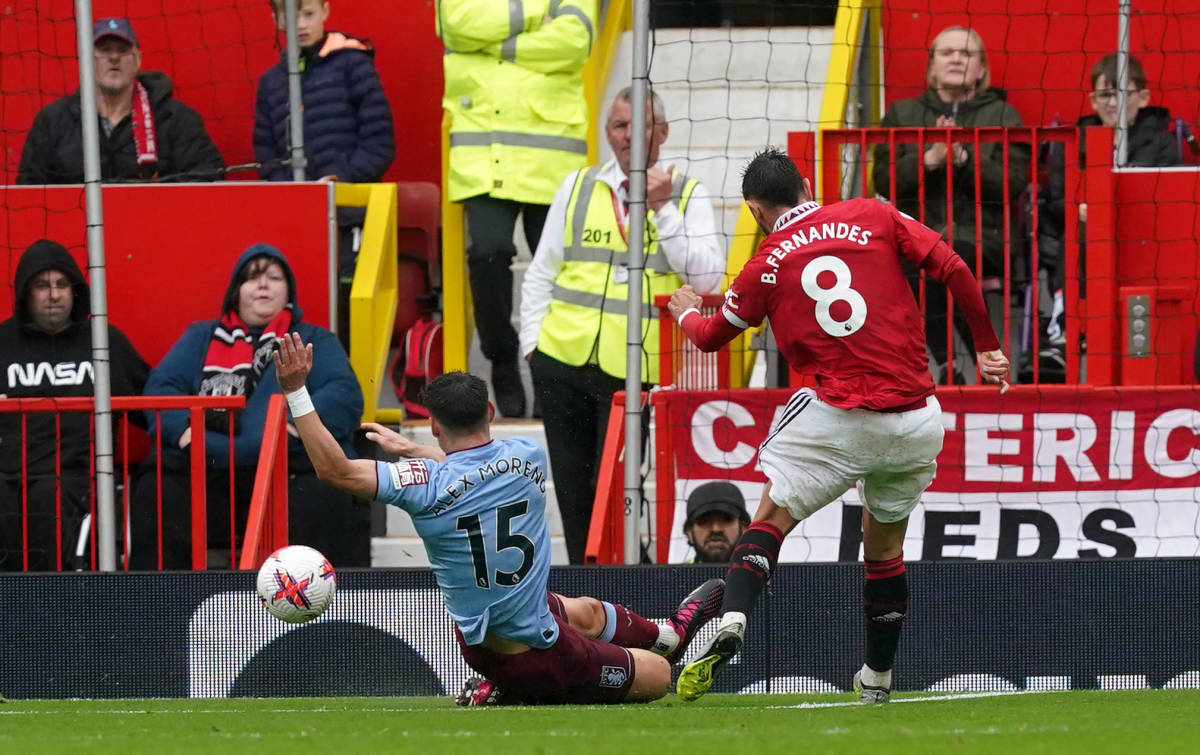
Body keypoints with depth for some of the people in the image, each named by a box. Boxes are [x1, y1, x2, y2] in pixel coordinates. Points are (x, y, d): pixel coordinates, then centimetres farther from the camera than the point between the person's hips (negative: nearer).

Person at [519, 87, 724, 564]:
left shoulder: (687, 195, 4)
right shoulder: (577, 188, 11)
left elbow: (707, 278, -9)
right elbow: (541, 274, 17)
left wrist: (662, 210, -12)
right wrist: (533, 342, 7)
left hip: (633, 374, -3)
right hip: (562, 364, 3)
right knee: (572, 487, 6)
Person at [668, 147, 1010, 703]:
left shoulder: (767, 265, 5)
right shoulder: (873, 218, 7)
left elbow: (712, 336, 20)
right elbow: (954, 270, -1)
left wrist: (687, 313, 43)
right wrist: (986, 346, 10)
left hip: (840, 421, -3)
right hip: (917, 419, 3)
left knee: (772, 518, 5)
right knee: (884, 545, 20)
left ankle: (731, 623, -22)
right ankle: (878, 680, 29)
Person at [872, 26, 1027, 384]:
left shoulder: (1002, 114, 14)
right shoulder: (902, 114, 18)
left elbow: (1014, 183, 1)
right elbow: (884, 182, 6)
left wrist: (963, 159, -13)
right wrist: (928, 160, -11)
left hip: (983, 237, -2)